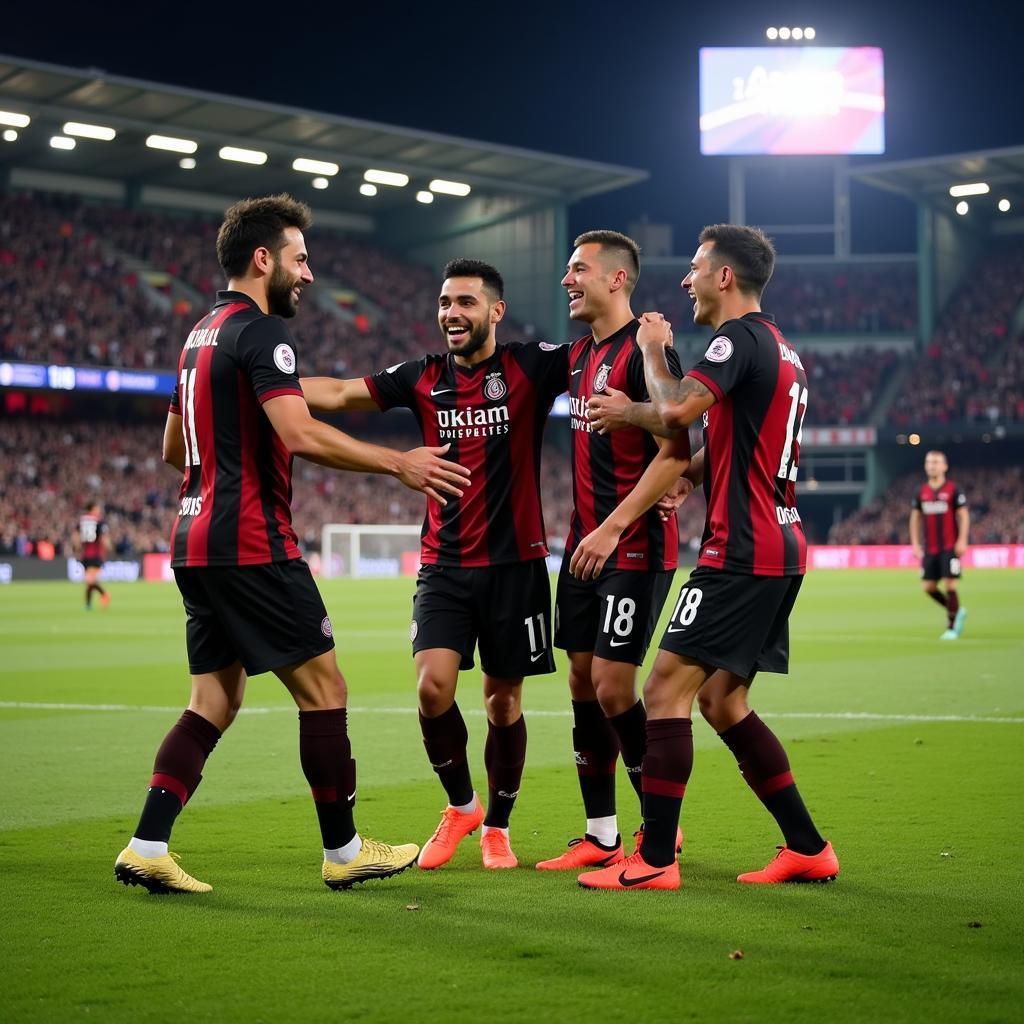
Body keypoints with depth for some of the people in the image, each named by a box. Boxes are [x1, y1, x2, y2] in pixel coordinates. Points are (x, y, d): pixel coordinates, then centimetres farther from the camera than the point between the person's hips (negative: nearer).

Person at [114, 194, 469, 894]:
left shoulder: (201, 334, 18)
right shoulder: (261, 330, -11)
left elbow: (173, 449, 25)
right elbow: (300, 434, -25)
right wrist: (398, 463, -20)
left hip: (197, 542, 10)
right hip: (253, 546, -9)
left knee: (215, 701, 10)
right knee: (323, 686, 0)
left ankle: (147, 849, 3)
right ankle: (344, 850, 7)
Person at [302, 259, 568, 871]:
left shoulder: (529, 368, -4)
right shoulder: (423, 378, 6)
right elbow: (338, 394, 7)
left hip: (515, 561, -2)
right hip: (444, 563, 2)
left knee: (504, 699, 6)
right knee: (433, 686, -13)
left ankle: (497, 826, 26)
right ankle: (460, 805, 13)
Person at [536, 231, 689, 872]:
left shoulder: (644, 351, -14)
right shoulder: (581, 355, 15)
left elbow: (676, 454, -20)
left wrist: (612, 528, -21)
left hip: (635, 547, -9)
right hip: (586, 542, 9)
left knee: (613, 686, -9)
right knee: (583, 682, 8)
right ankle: (601, 837, 15)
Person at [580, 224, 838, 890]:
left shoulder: (742, 337, -10)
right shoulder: (781, 348, 20)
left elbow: (679, 409, -23)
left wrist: (654, 349, -4)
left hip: (743, 553, -10)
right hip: (780, 551, 10)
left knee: (667, 689, -8)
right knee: (722, 701, 14)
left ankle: (655, 861, -8)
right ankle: (808, 849, 15)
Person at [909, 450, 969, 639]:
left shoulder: (953, 490, -3)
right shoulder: (921, 492, 9)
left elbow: (964, 516, -4)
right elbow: (915, 518, 15)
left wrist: (962, 541, -12)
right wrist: (915, 543, 8)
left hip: (950, 548, -5)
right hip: (929, 549, 5)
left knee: (950, 585, -9)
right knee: (928, 587, 2)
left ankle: (952, 627, 1)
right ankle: (956, 611, 24)